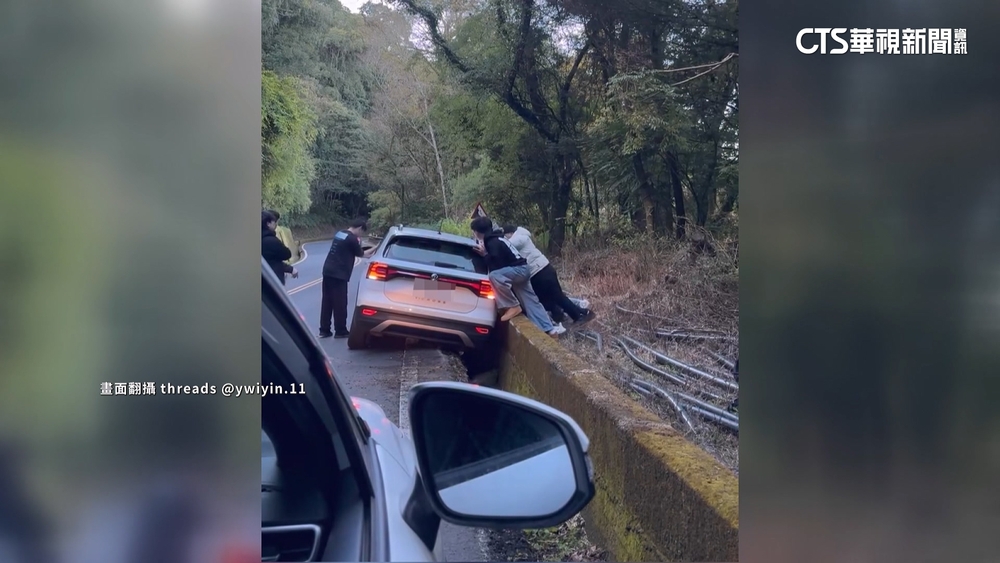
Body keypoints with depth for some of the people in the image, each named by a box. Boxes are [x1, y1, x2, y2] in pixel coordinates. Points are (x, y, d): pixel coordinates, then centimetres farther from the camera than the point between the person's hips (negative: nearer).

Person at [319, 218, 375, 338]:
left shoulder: (340, 234, 15)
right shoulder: (352, 239, -11)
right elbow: (361, 254, 2)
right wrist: (374, 250, 16)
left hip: (328, 271, 9)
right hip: (338, 274, -9)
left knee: (327, 302, 11)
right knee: (340, 303, 0)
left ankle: (324, 330, 14)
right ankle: (340, 331, 7)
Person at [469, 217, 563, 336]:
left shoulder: (493, 243, -19)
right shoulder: (495, 239, 11)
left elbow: (497, 267, -23)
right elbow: (498, 264, 24)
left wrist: (485, 254, -14)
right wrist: (485, 254, 12)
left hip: (518, 269, -10)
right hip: (520, 270, 10)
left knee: (494, 276, -32)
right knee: (530, 301, 8)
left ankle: (513, 306, -19)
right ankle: (549, 329, 6)